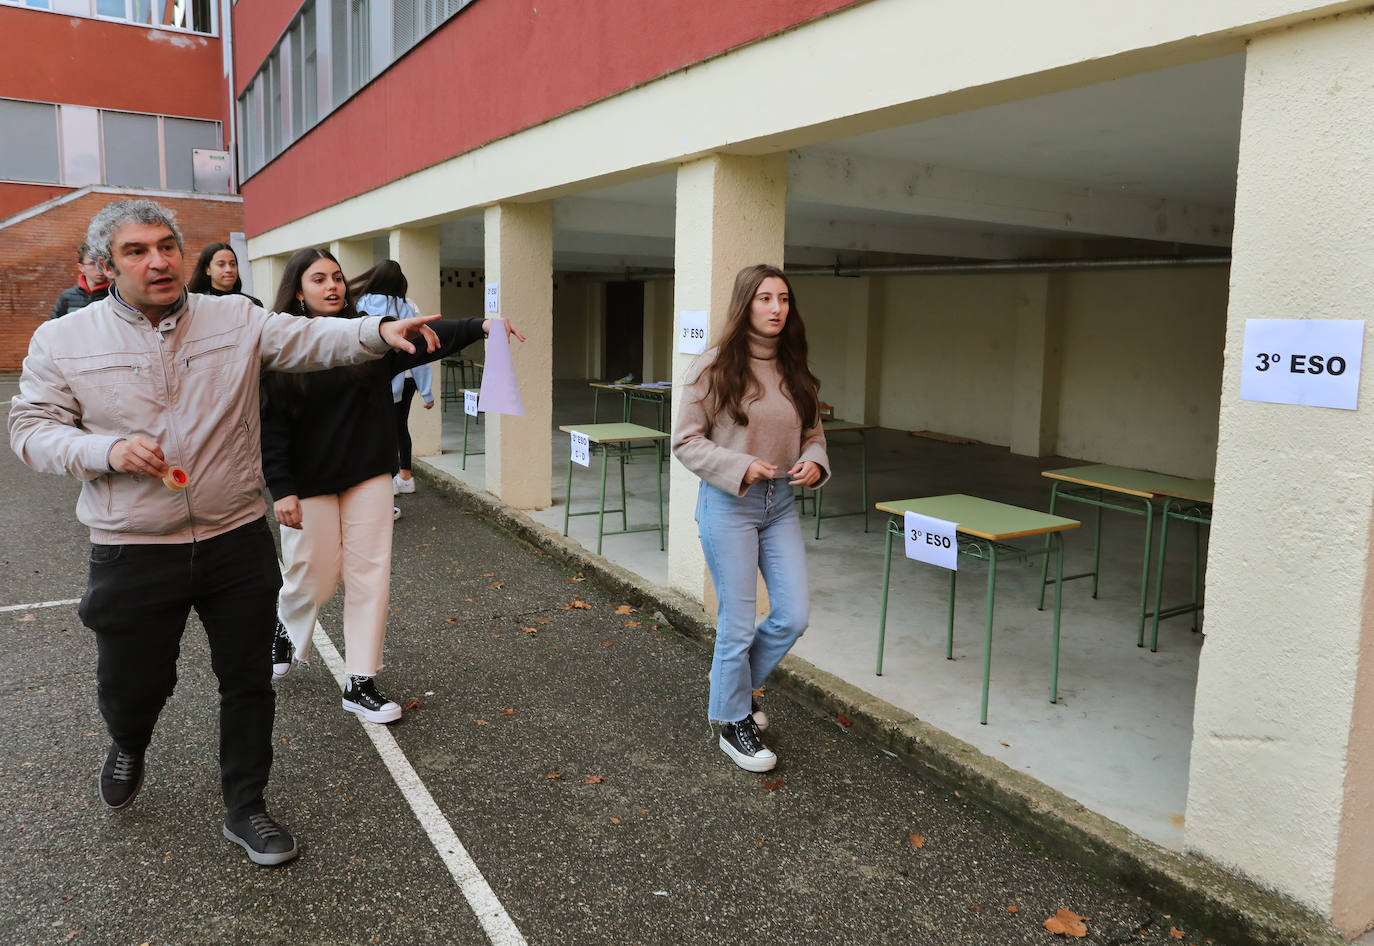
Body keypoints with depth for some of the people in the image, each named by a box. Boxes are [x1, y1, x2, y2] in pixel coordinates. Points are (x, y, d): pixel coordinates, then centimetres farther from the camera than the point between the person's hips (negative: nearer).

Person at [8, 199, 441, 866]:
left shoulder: (237, 320, 0)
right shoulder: (62, 341, 0)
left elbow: (311, 338, -11)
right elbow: (31, 429, 2)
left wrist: (381, 332, -30)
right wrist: (108, 450, -17)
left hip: (237, 542, 1)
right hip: (132, 553, 0)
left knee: (248, 683, 10)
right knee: (130, 687, 15)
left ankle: (245, 809, 31)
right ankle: (128, 748, 54)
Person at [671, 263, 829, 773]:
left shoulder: (794, 370, 7)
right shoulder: (715, 366, -9)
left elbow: (813, 434, 16)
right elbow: (686, 441, -8)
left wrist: (814, 464, -6)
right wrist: (740, 467, -19)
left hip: (781, 503, 6)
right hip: (729, 503, -5)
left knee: (794, 615, 6)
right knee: (737, 621, 3)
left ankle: (734, 686, 33)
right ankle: (733, 722, 25)